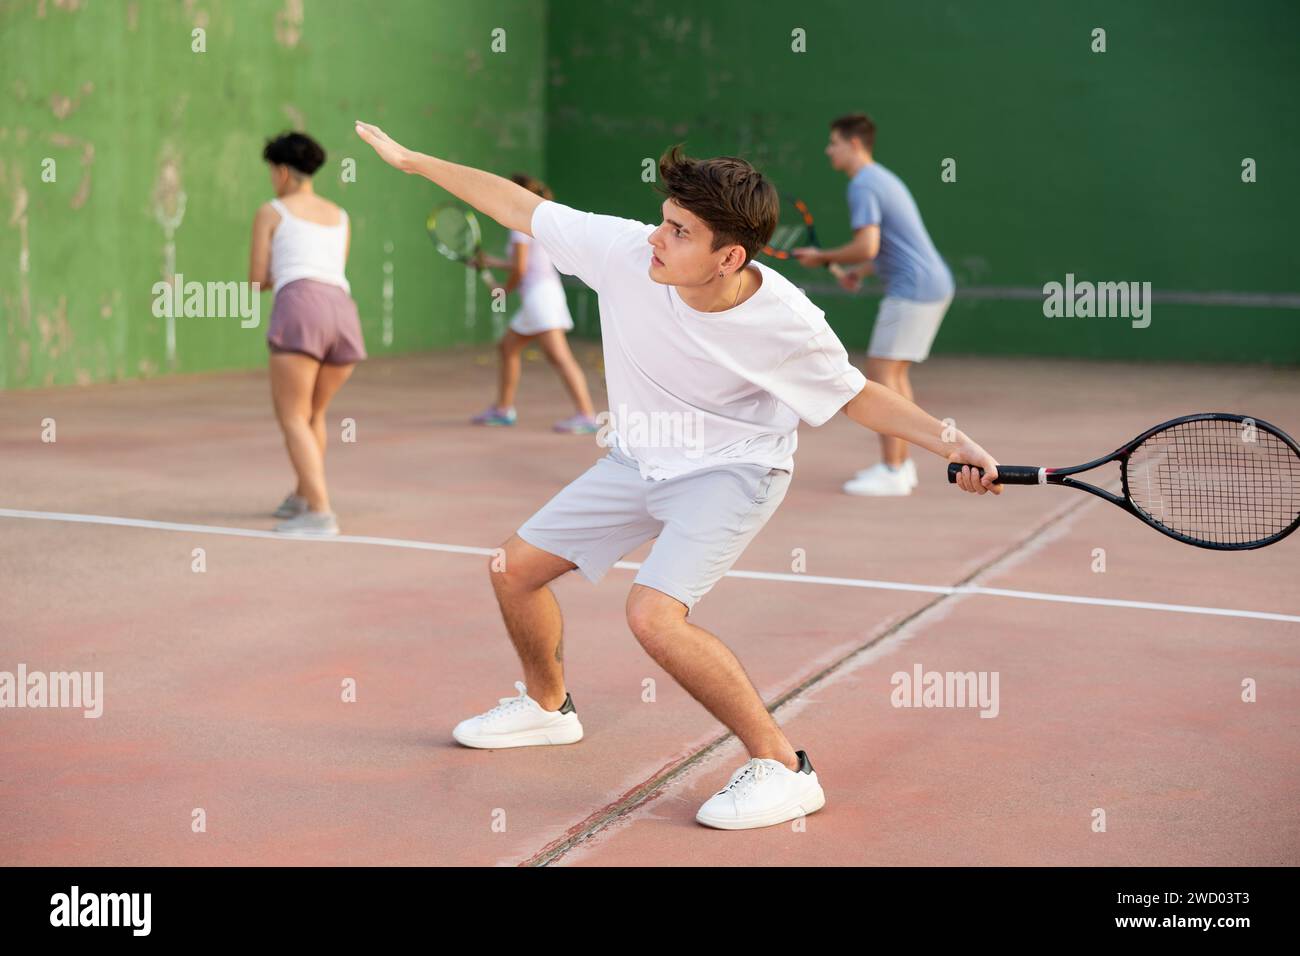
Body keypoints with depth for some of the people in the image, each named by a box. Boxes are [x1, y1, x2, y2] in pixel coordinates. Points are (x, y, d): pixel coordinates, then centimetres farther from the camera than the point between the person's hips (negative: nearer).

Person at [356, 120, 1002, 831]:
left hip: (731, 473, -6)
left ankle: (782, 768, -12)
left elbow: (856, 396, -10)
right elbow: (518, 206, -11)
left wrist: (950, 442, -21)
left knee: (652, 614, -28)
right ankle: (547, 705, 40)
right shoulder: (626, 251, -23)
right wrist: (411, 159, -6)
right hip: (638, 458, 6)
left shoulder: (787, 323, -28)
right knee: (515, 567, 11)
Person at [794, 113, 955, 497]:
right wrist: (860, 272, 18)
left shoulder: (862, 186, -12)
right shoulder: (883, 178, 20)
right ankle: (901, 463, 18)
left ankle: (892, 473, -10)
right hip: (933, 283, 10)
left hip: (913, 289, -10)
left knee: (880, 372, -9)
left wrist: (822, 258, -8)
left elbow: (866, 246, -23)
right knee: (895, 373, 15)